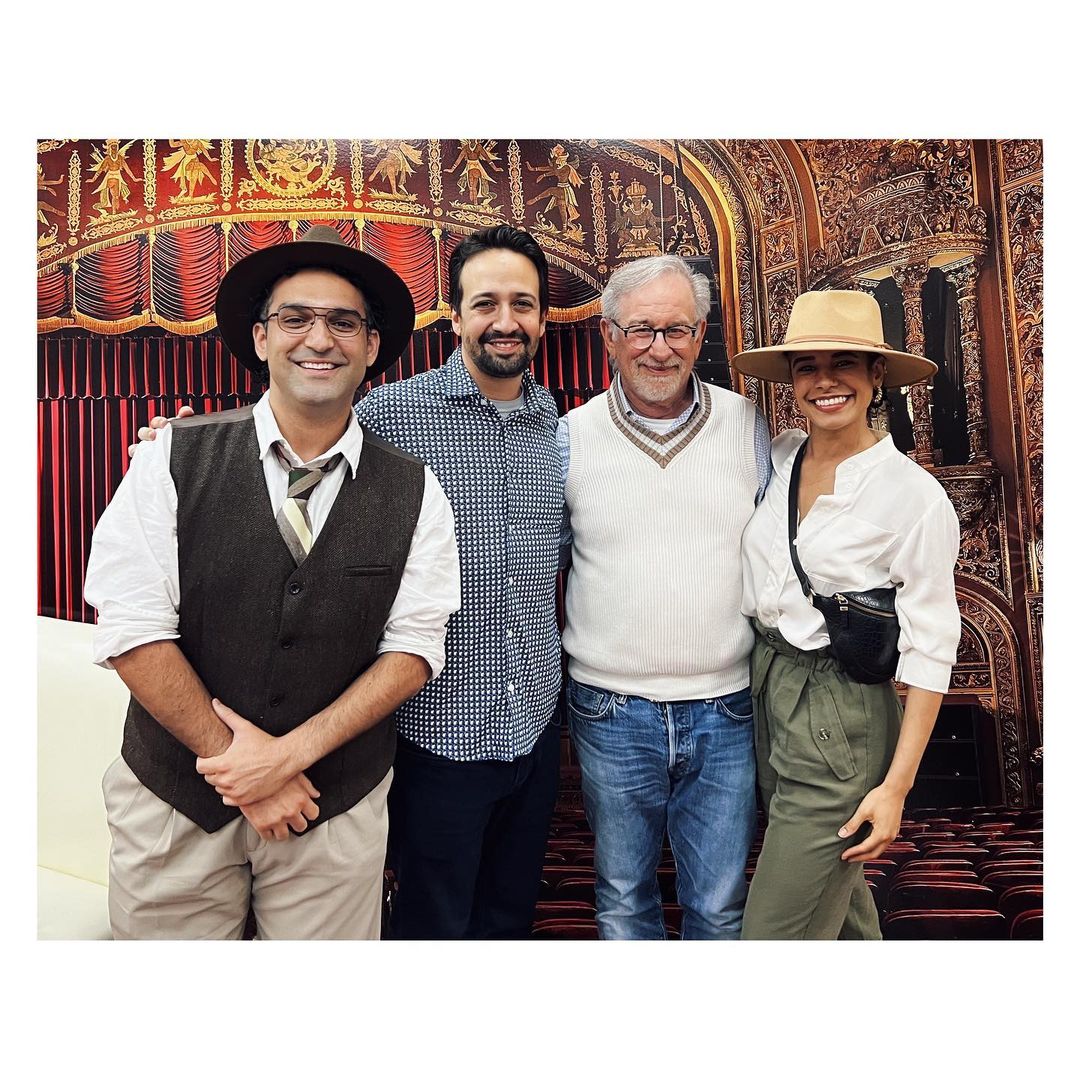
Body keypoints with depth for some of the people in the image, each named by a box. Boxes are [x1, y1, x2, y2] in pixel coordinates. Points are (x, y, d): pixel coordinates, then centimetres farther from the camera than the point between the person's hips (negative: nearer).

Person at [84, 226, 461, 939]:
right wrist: (236, 763, -12)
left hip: (338, 810, 1)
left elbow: (414, 647, -6)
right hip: (175, 799, 0)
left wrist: (292, 752, -15)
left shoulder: (413, 493, -5)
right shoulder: (175, 460, -8)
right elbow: (133, 631, -11)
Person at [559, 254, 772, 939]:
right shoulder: (572, 435, -2)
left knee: (720, 907, 15)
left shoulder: (747, 425, 0)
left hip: (726, 709, 1)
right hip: (611, 710, 0)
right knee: (623, 899, 19)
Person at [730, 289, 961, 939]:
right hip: (767, 690, 6)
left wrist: (896, 785, -13)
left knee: (776, 931, 0)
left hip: (842, 715, -6)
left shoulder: (915, 495, -15)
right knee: (834, 891, 26)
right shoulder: (778, 458, 0)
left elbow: (929, 650, -13)